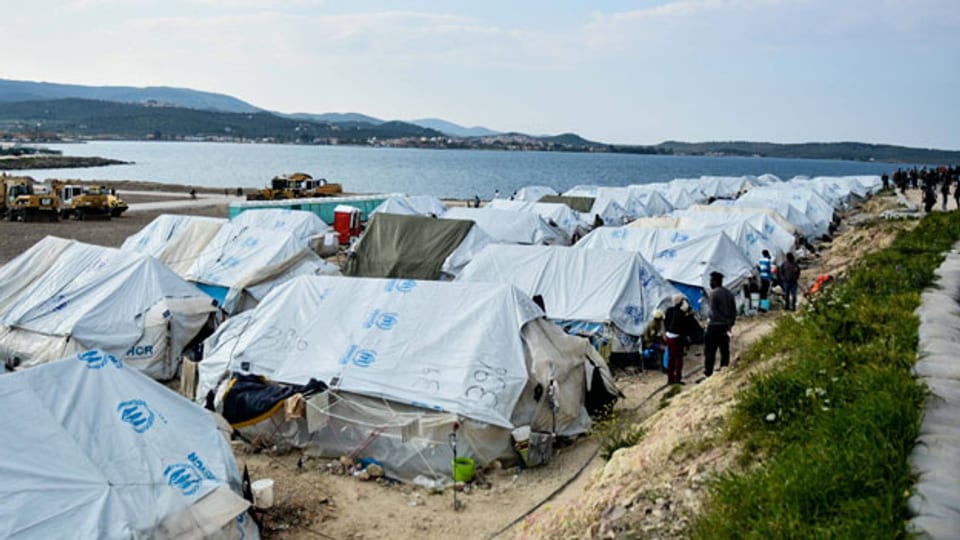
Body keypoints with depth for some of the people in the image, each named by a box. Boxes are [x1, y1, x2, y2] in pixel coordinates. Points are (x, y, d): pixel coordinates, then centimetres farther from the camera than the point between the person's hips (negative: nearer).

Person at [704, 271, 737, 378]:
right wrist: (730, 323, 11)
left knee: (710, 351, -2)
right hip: (726, 326, 7)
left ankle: (708, 373, -3)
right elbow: (734, 310, 11)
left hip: (715, 326, -7)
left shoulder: (714, 293, -12)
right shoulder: (729, 293, 10)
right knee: (725, 350, 12)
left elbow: (714, 312, -17)